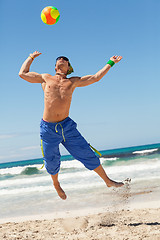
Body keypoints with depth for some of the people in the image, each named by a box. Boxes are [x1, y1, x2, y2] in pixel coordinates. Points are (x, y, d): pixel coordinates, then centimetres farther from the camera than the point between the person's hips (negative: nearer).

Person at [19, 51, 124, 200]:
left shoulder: (73, 82, 13)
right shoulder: (46, 78, 11)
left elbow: (96, 77, 15)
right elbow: (22, 73, 15)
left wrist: (110, 63, 20)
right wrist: (31, 57, 26)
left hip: (67, 126, 1)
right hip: (48, 128, -1)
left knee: (87, 154, 3)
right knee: (52, 162, 9)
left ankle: (107, 181, 18)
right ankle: (56, 184, 40)